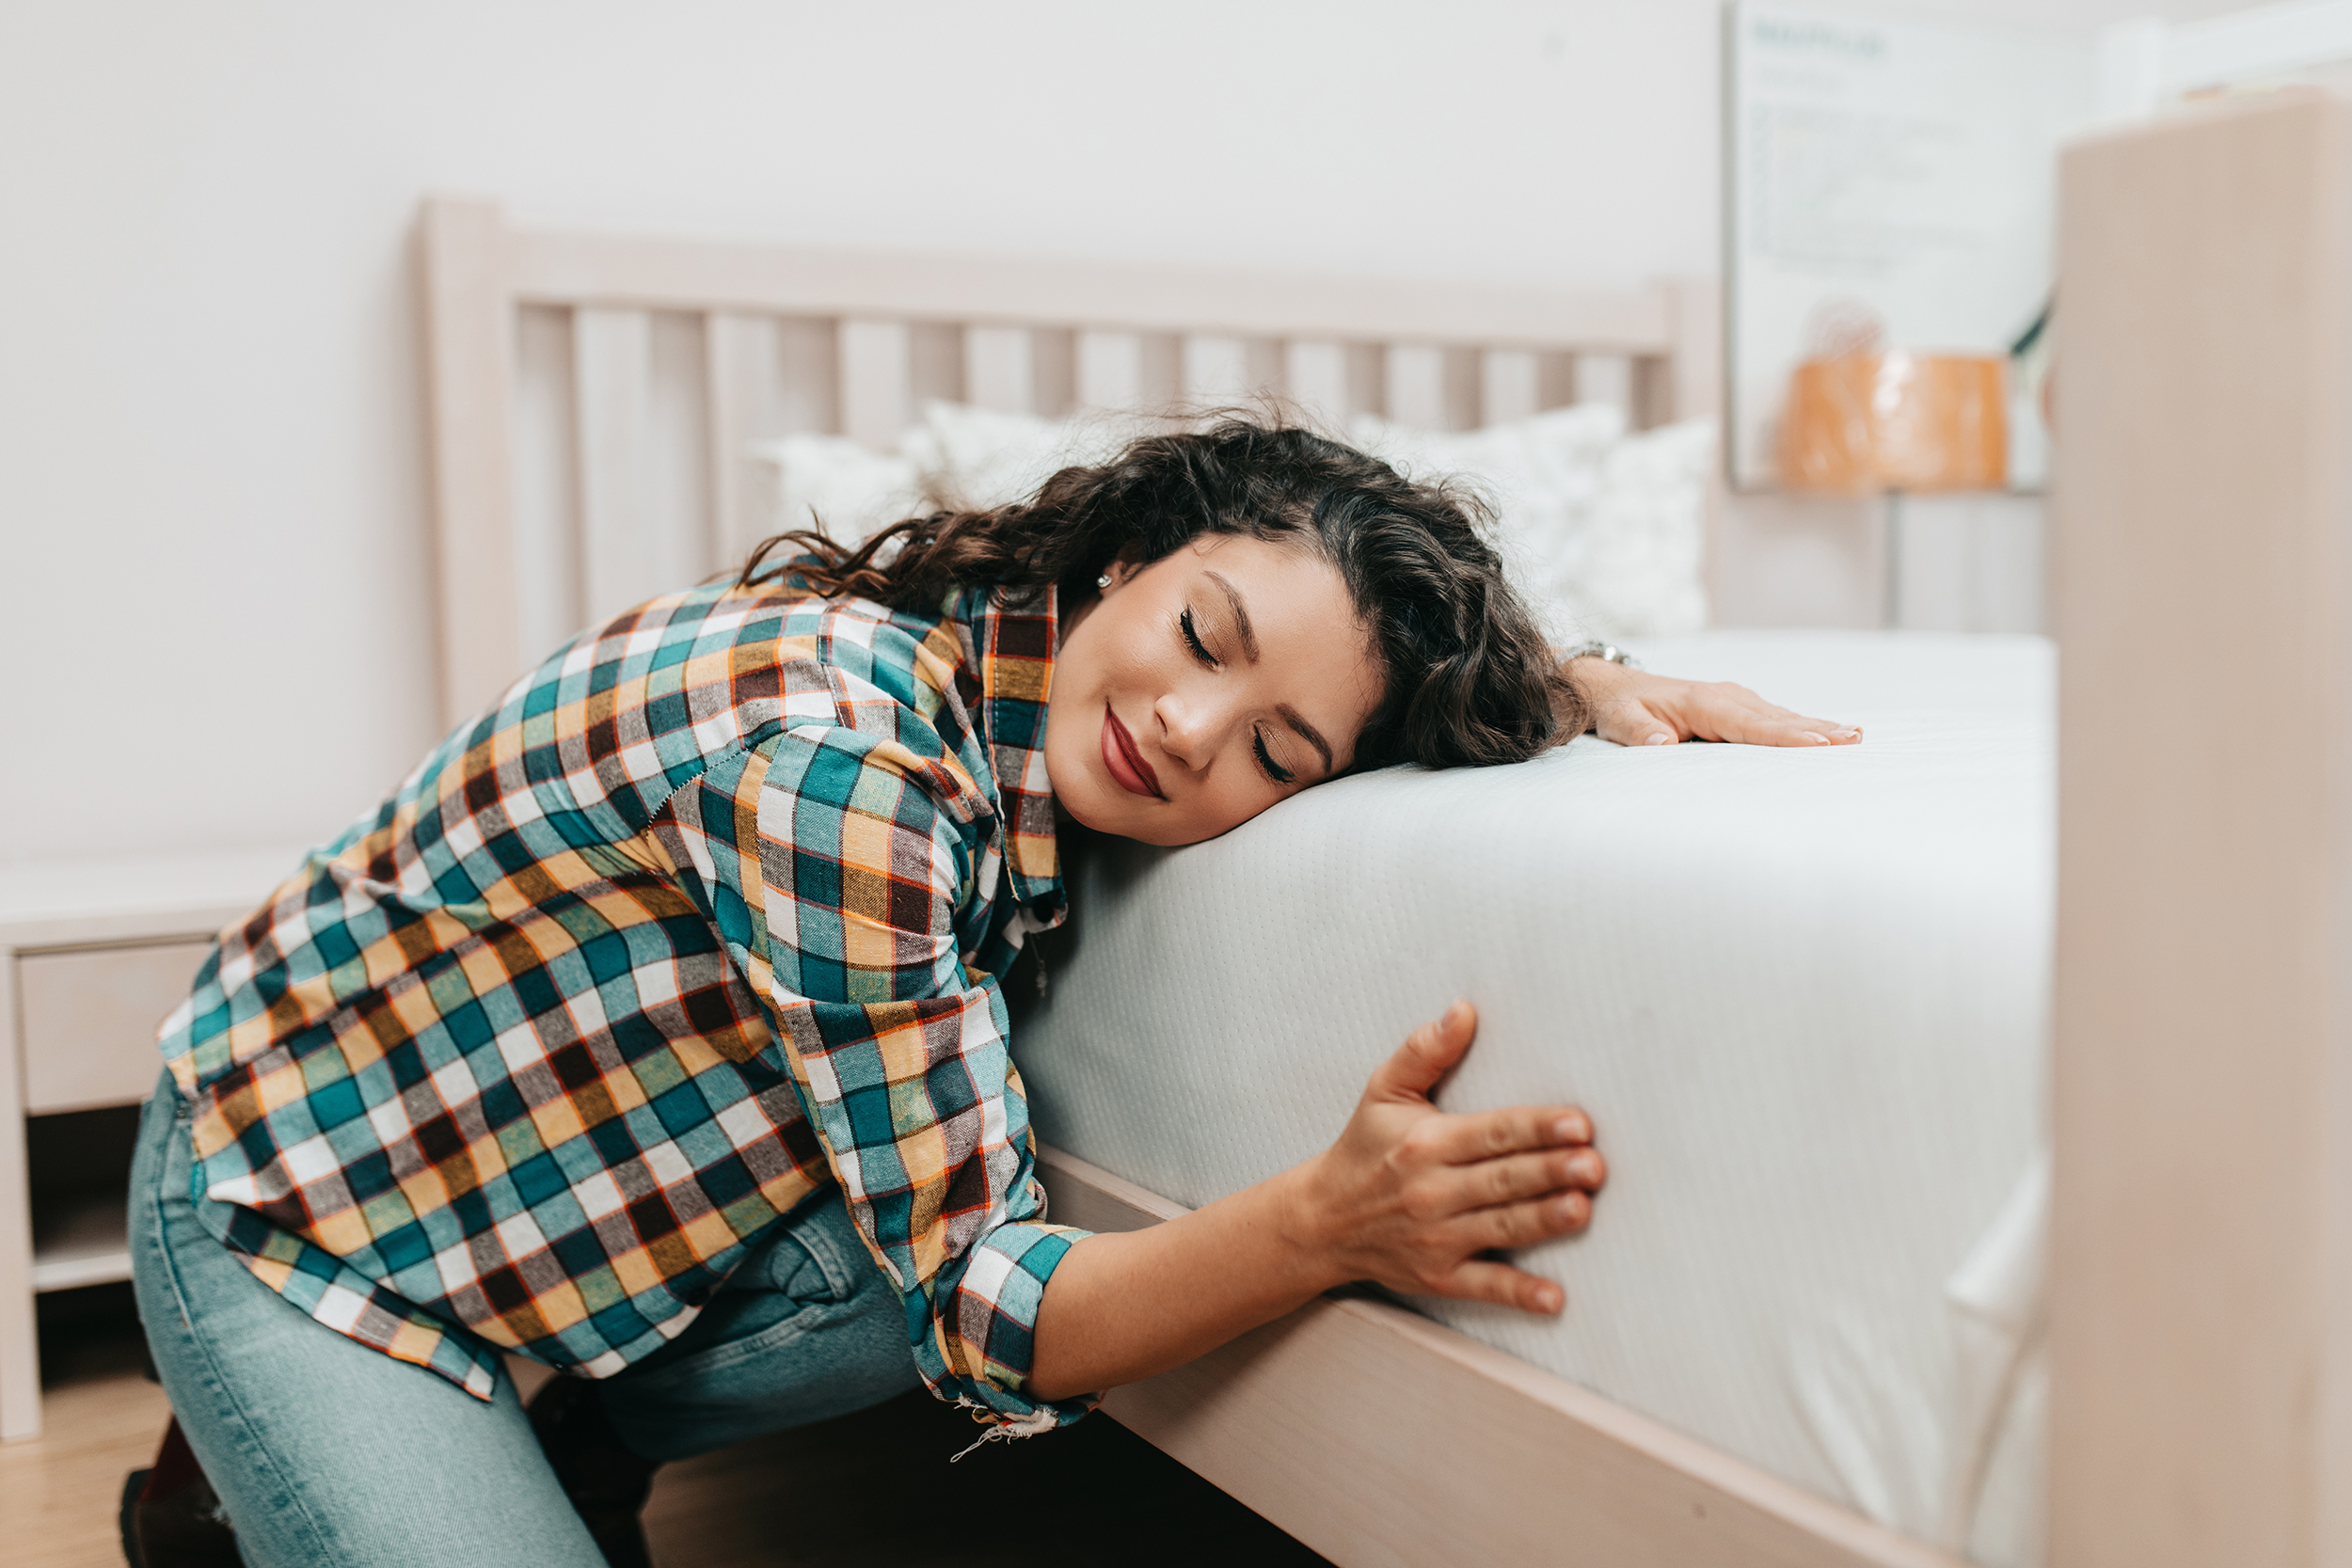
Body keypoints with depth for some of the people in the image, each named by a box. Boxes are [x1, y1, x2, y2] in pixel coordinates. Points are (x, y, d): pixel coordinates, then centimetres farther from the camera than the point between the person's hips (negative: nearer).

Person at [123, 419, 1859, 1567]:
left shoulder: (1018, 675, -11)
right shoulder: (841, 755, -35)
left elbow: (1398, 618, 7)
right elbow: (981, 1311, -30)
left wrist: (1599, 682, -11)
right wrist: (1328, 1225, -44)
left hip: (550, 1184, 7)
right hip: (300, 1217, -7)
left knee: (931, 1232, -18)